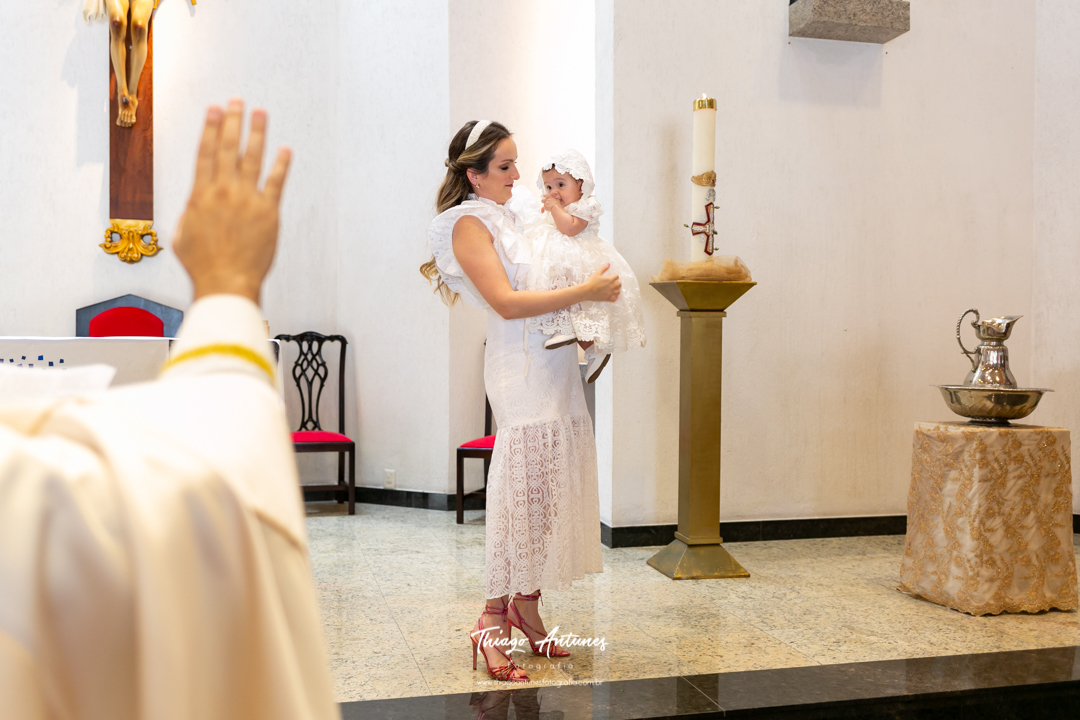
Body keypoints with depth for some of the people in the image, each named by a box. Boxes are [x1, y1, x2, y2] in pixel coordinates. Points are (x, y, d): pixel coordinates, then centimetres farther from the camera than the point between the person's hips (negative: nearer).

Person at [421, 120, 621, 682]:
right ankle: (492, 621, 1)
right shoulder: (468, 223, -7)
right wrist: (585, 291, -17)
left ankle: (527, 609, 18)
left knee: (549, 491, 8)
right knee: (523, 493, -9)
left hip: (555, 366, 8)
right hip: (521, 370, -8)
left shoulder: (506, 218, 18)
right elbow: (507, 303, -18)